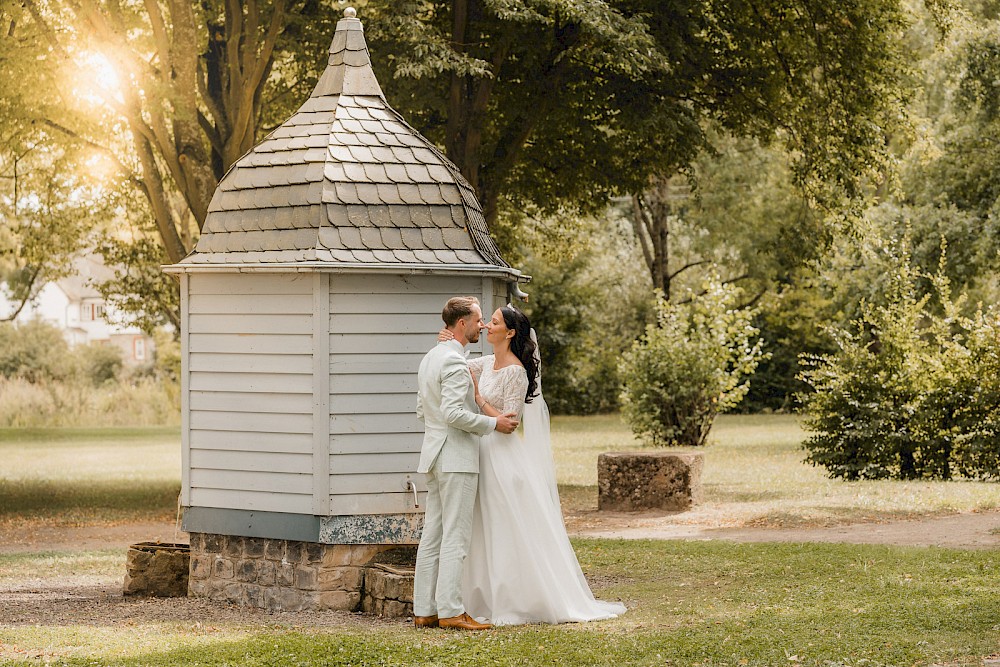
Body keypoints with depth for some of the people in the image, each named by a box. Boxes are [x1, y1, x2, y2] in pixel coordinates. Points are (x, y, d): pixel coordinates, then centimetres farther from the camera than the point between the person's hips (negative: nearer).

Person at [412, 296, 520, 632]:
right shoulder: (455, 362, -15)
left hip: (434, 453, 10)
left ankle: (424, 610, 10)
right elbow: (453, 413, -23)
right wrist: (493, 423, -16)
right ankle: (450, 611, -9)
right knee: (455, 537, -8)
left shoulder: (430, 358, 16)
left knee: (432, 535, 9)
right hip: (456, 456, -10)